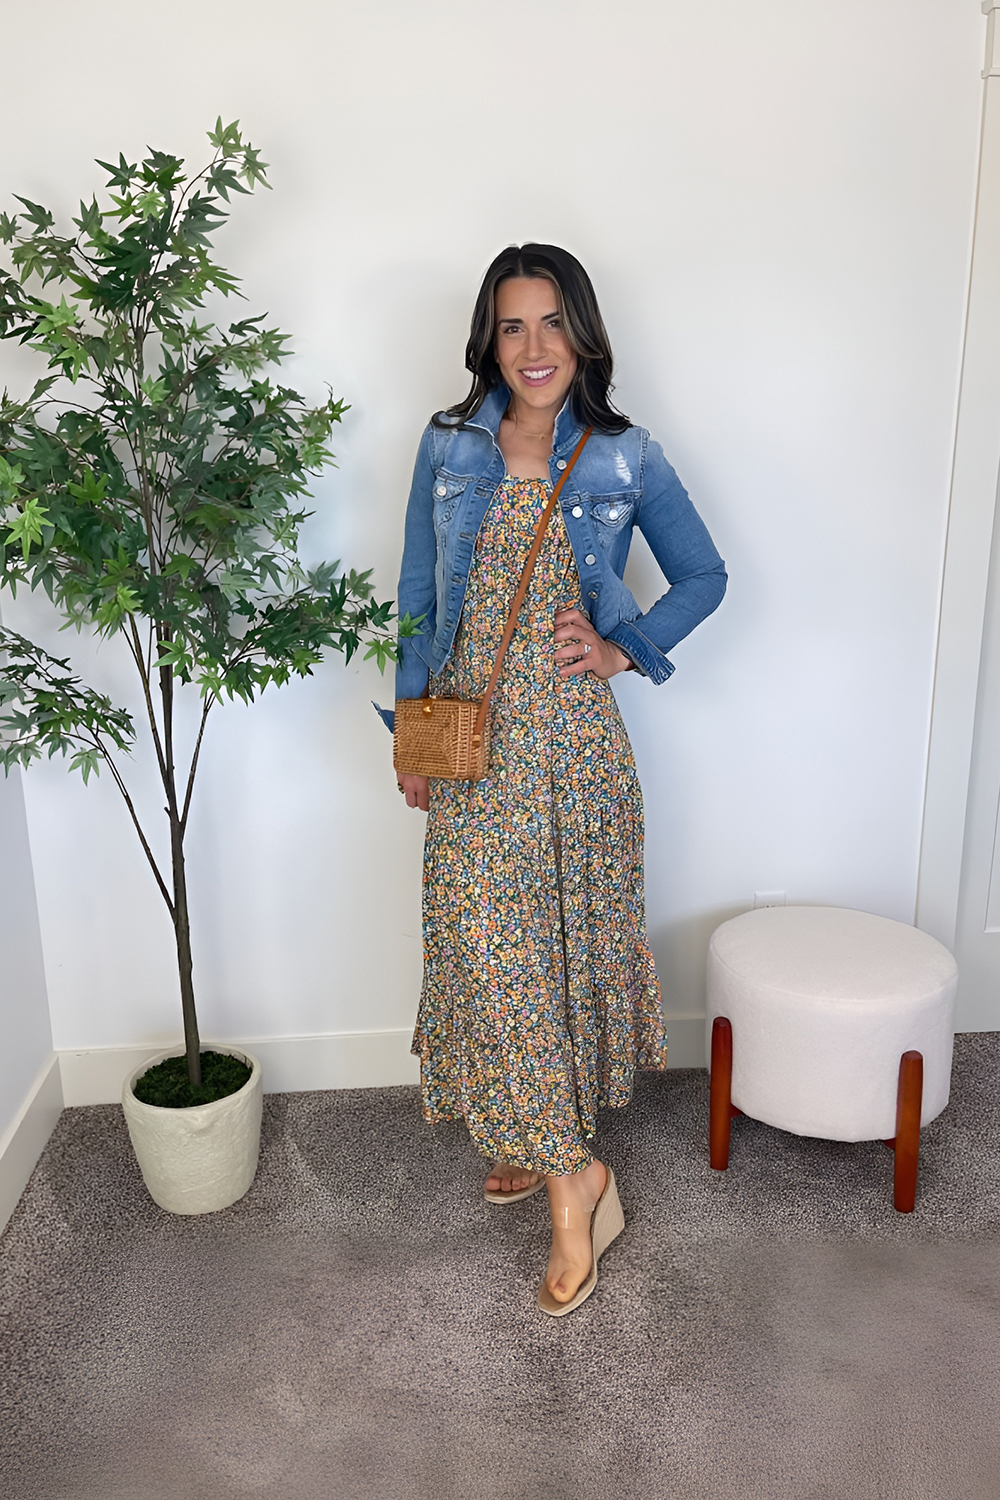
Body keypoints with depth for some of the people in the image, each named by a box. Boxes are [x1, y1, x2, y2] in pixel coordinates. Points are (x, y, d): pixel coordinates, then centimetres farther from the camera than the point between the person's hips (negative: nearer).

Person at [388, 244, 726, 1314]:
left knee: (563, 931, 6)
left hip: (569, 732, -1)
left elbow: (704, 575, 9)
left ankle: (553, 1150, 24)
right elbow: (419, 598, 8)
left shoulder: (625, 459, -1)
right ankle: (564, 1162, 20)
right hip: (471, 731, 2)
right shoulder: (448, 448, 4)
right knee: (489, 941, 2)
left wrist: (625, 649, -5)